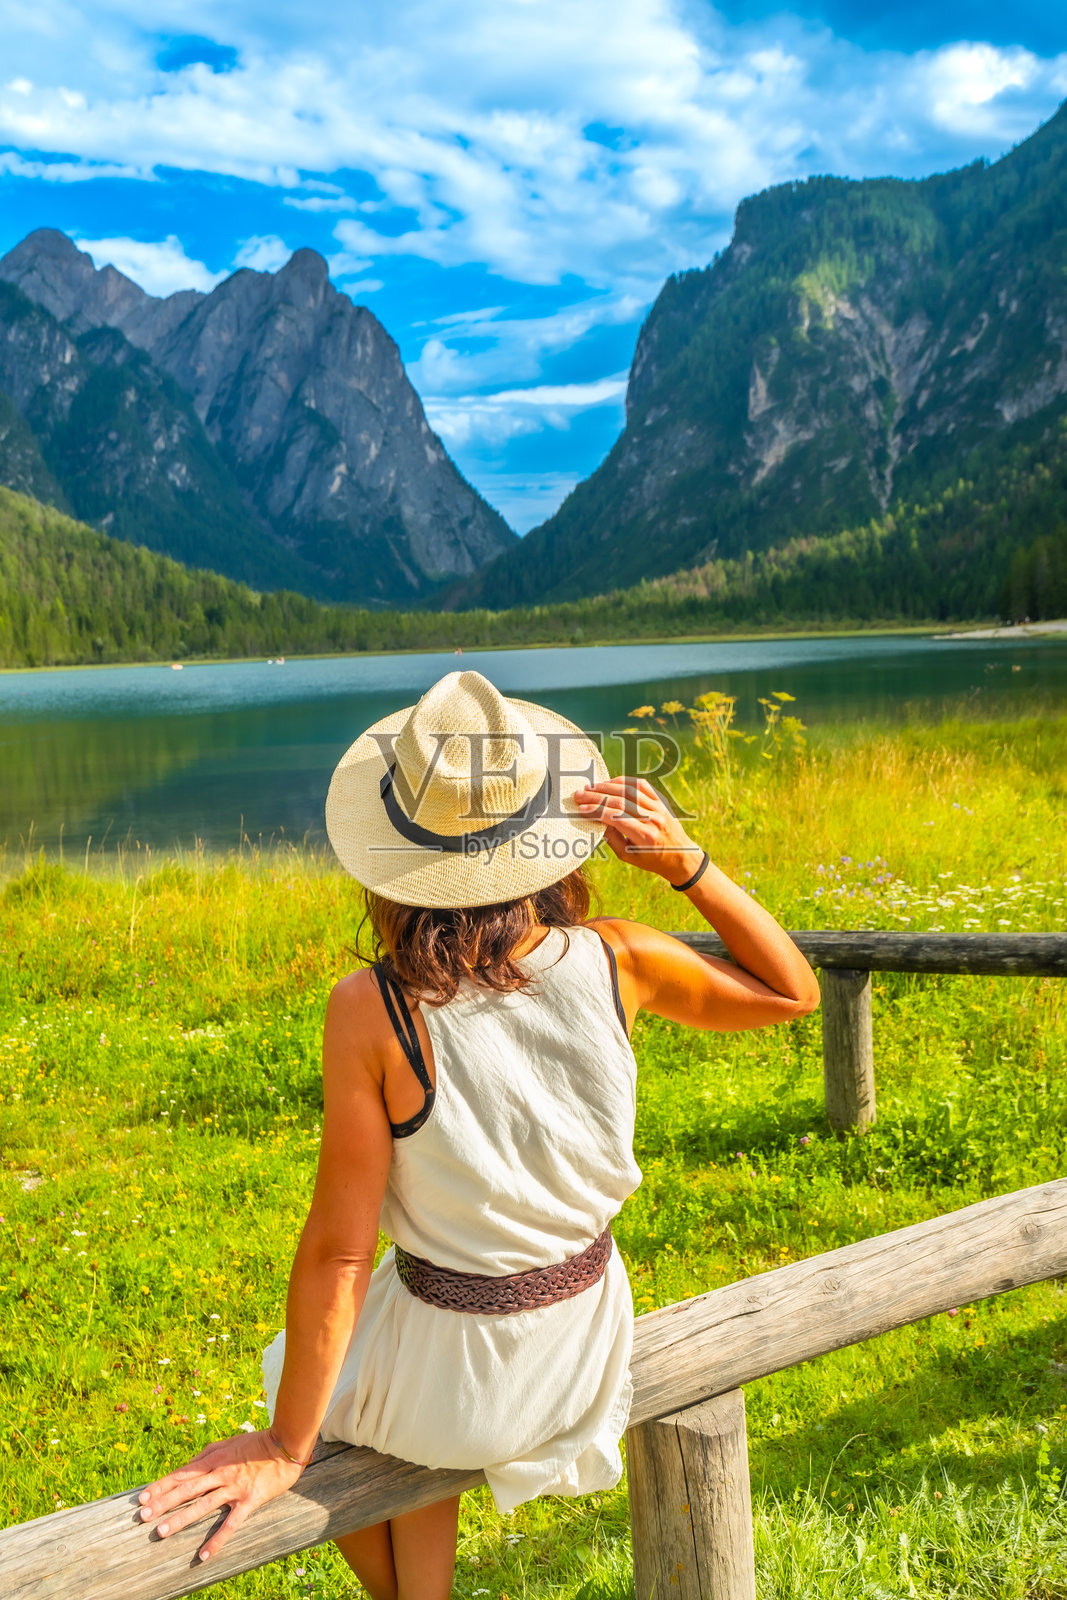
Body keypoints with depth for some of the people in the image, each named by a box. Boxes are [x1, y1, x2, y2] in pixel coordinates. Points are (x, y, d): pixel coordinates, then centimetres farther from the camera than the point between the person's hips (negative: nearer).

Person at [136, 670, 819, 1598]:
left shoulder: (373, 1011, -27)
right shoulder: (617, 963, -19)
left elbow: (339, 1250, -20)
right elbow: (795, 993, -2)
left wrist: (286, 1449, -8)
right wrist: (685, 862, -13)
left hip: (455, 1374, -3)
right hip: (586, 1343, 4)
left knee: (296, 1370, 32)